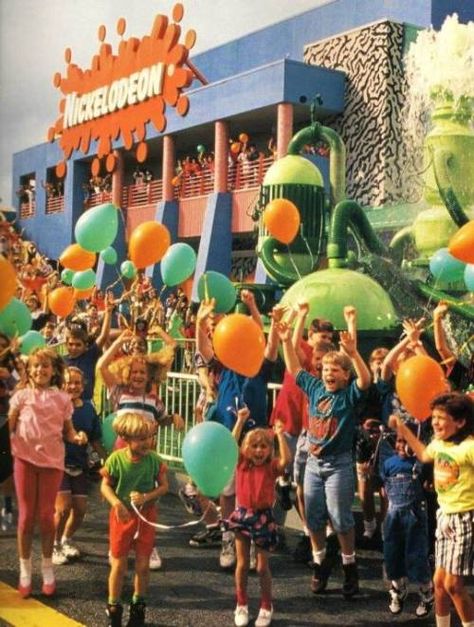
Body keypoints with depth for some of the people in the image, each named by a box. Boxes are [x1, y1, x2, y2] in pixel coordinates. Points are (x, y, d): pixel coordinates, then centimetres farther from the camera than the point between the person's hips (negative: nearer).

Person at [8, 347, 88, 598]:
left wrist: (77, 437, -15)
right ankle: (25, 570, 19)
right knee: (26, 515, 5)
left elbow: (67, 430, 6)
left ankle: (47, 568, 21)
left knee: (46, 515, 5)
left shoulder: (62, 398, 4)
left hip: (52, 460, 0)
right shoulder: (21, 395, 1)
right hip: (25, 458, 0)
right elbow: (8, 427, -3)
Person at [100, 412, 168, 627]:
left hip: (146, 515, 1)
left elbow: (164, 486, -4)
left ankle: (138, 606, 29)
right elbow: (105, 486, -8)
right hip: (123, 515, -1)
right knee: (119, 565, 8)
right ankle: (113, 608, 25)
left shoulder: (153, 459, -12)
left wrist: (146, 497, -20)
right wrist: (116, 503, -25)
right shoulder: (116, 459, -17)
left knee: (143, 565, 9)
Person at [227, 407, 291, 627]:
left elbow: (286, 459, -26)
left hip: (263, 517, -2)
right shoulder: (242, 464, -2)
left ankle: (266, 608, 22)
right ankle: (241, 606, 24)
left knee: (262, 566, 6)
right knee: (242, 564, 10)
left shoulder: (272, 467, -7)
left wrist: (280, 435, -28)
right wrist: (240, 421, -18)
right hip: (242, 515, 2)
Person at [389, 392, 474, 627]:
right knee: (439, 580, 13)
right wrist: (403, 429, 25)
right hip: (445, 517, 7)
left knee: (453, 583, -5)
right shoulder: (439, 442, 4)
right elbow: (424, 455, 27)